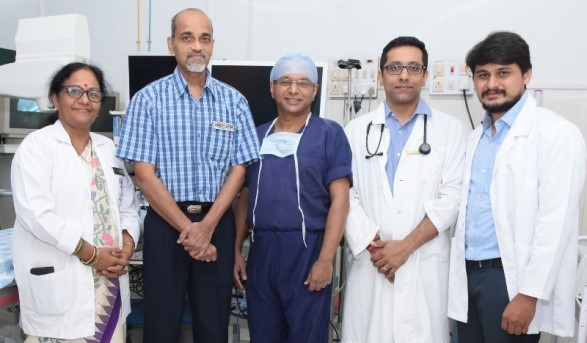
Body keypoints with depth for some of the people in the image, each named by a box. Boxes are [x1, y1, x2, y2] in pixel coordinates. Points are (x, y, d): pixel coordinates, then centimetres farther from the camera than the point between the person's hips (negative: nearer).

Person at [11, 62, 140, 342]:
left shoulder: (108, 148, 15)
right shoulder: (36, 145, -3)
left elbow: (128, 205, 14)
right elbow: (36, 213, -15)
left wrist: (127, 245, -5)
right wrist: (92, 254, -16)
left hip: (110, 281, 6)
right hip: (60, 284, -5)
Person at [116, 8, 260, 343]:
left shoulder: (234, 101, 4)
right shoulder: (149, 99, -2)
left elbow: (238, 170, 1)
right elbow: (145, 174, -6)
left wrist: (207, 226, -11)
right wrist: (187, 228, -11)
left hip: (218, 222, 2)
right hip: (166, 222, -1)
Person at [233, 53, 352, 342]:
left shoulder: (329, 134, -2)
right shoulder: (257, 136, 12)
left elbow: (339, 199, -8)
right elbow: (245, 197, 15)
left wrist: (325, 259, -15)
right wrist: (236, 250, 10)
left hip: (307, 249, -4)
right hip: (261, 250, 4)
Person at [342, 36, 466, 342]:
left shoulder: (450, 130, 6)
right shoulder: (357, 130, 9)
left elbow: (451, 198, -3)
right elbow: (345, 196, 2)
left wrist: (406, 246, -10)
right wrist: (372, 246, -9)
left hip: (425, 265, -1)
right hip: (370, 263, 1)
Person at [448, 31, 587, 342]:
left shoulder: (556, 133, -9)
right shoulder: (476, 138, 13)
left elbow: (556, 223, -15)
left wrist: (528, 294, -18)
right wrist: (459, 274, 9)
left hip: (511, 278, -6)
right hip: (468, 274, 7)